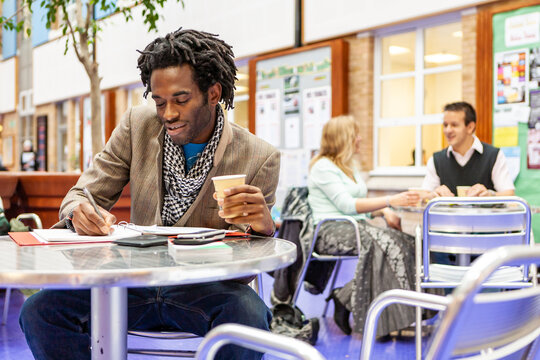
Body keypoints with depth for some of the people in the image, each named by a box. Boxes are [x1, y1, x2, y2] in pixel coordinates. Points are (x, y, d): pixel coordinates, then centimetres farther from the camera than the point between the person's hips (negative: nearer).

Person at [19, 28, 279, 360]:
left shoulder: (258, 159, -8)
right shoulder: (138, 126, 2)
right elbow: (83, 194, 6)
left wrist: (263, 228, -29)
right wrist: (79, 212, -20)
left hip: (208, 288, -3)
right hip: (136, 280, 3)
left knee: (248, 316, -37)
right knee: (39, 310, -19)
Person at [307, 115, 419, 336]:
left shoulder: (350, 167, 23)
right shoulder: (323, 167, -5)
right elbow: (346, 204, -15)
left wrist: (385, 211, 1)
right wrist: (390, 201, -21)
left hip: (355, 226, 8)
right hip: (330, 232, -8)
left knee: (407, 242, -18)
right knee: (384, 242, -32)